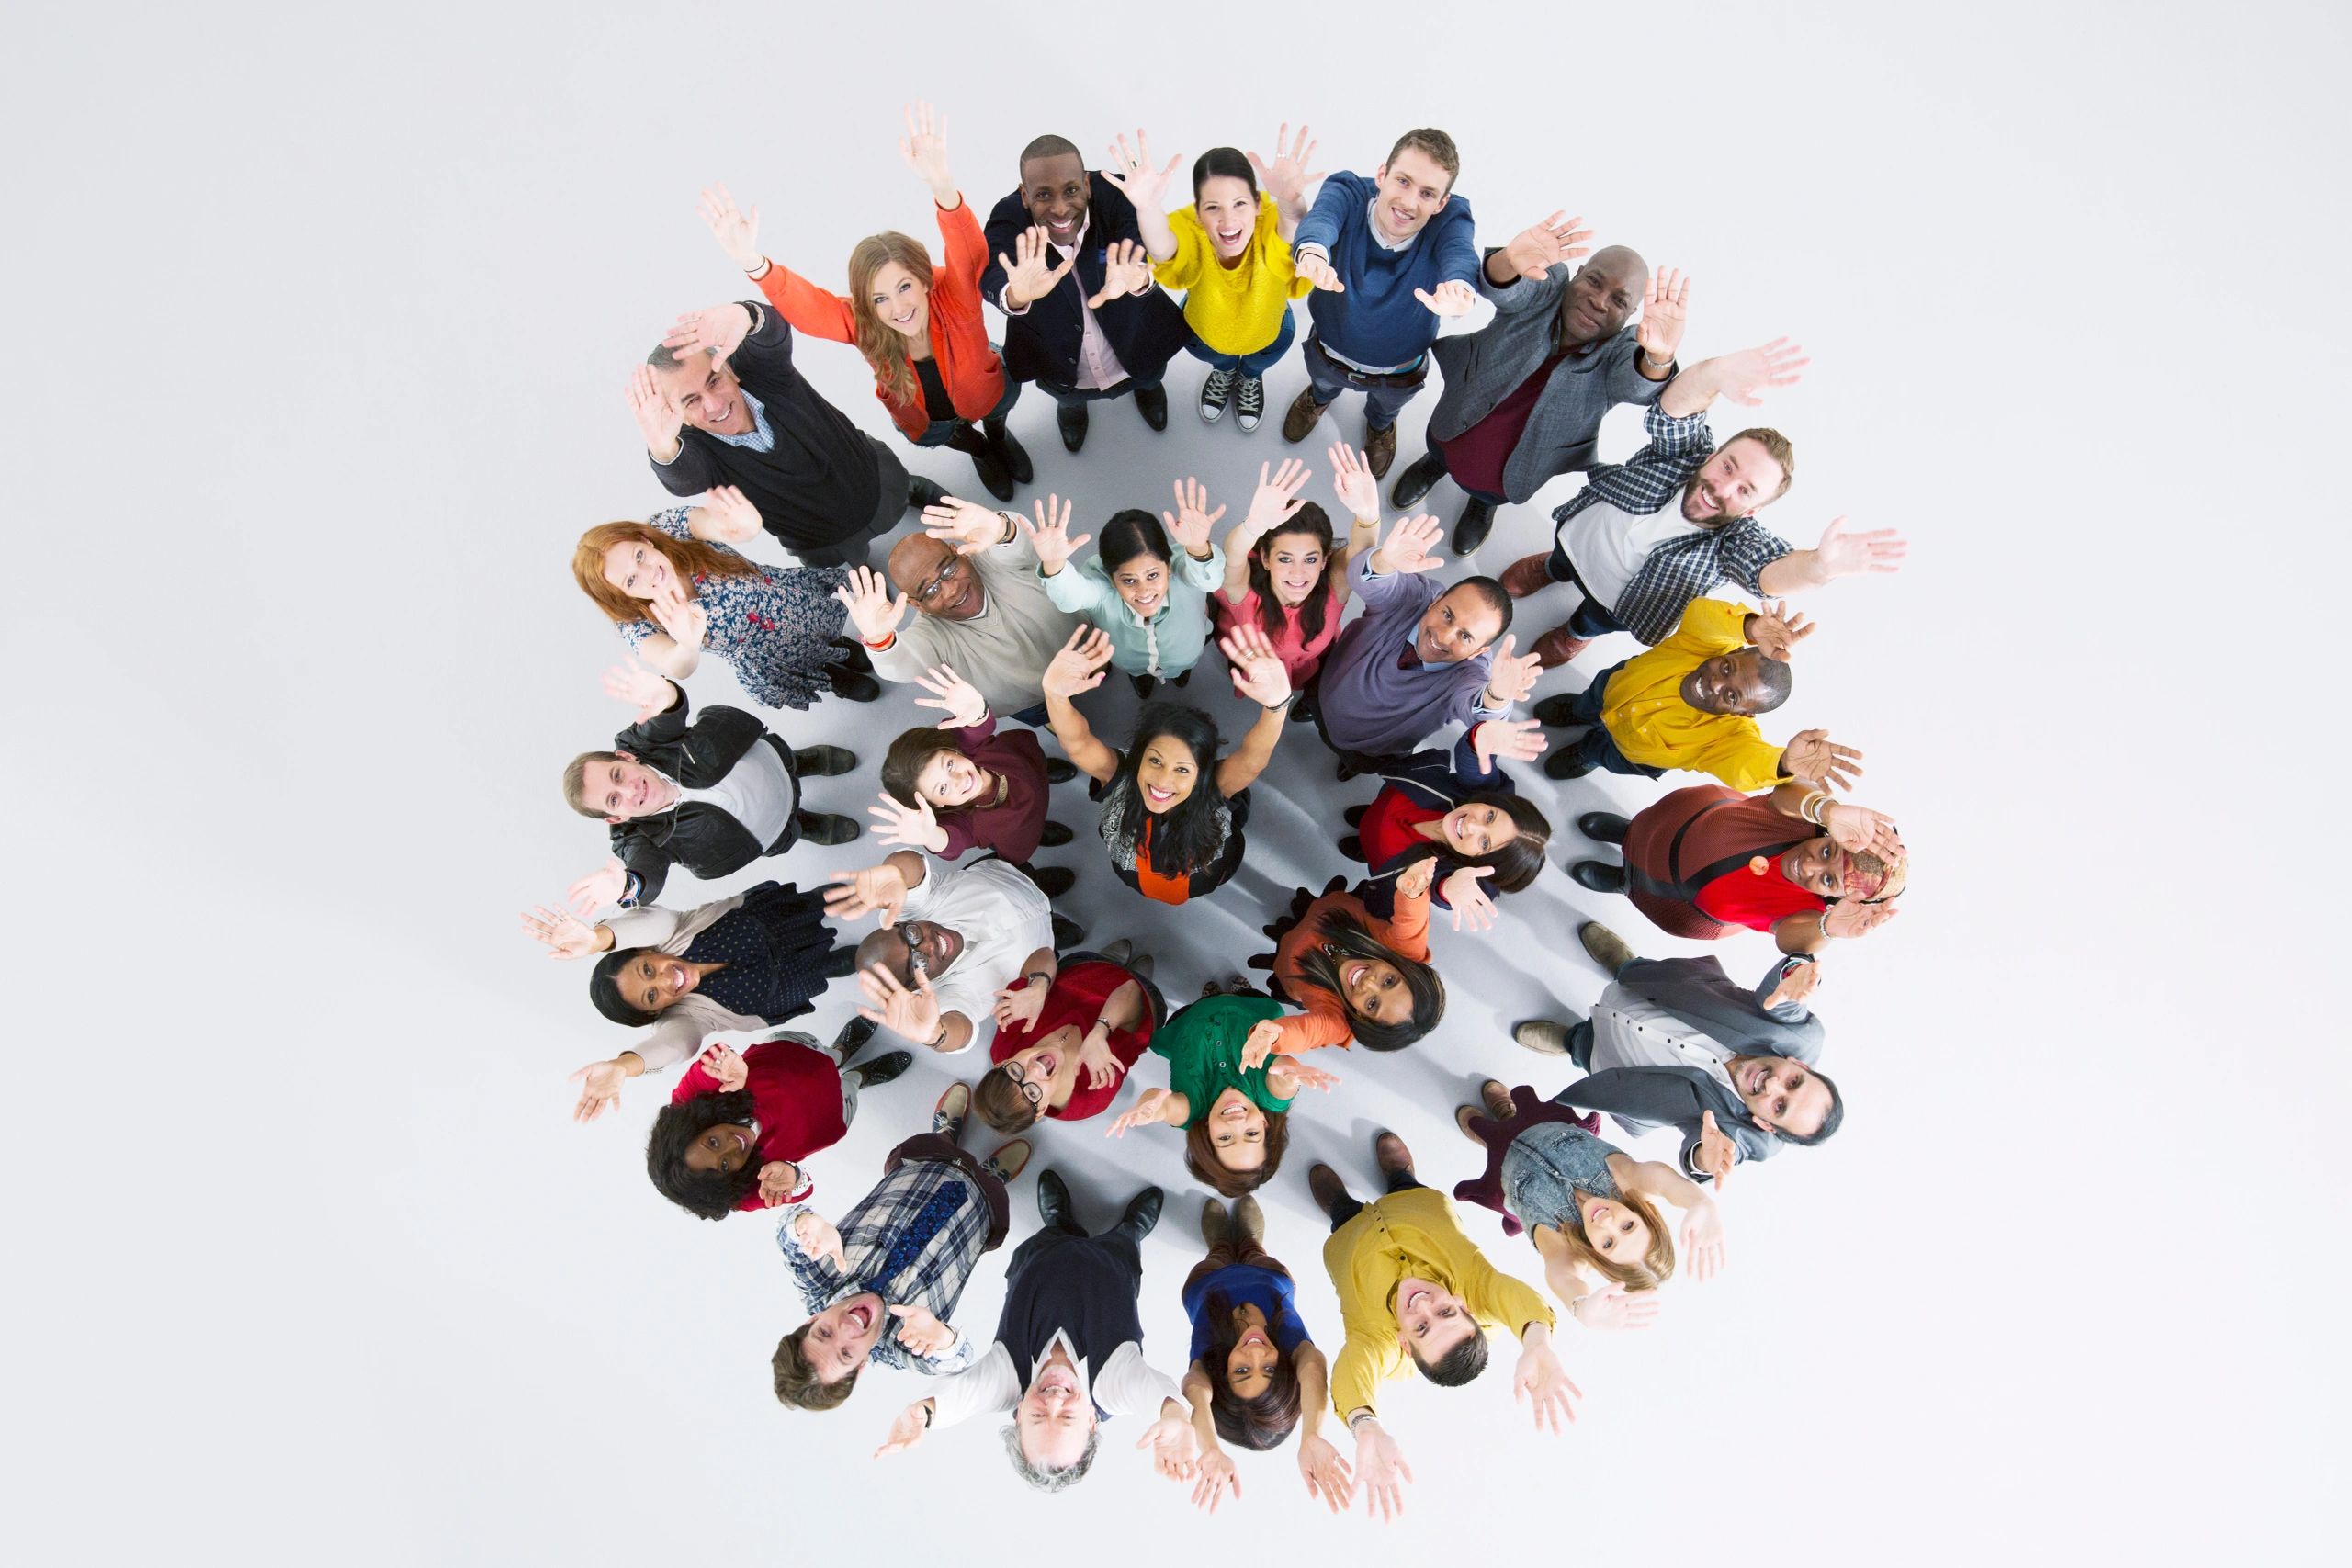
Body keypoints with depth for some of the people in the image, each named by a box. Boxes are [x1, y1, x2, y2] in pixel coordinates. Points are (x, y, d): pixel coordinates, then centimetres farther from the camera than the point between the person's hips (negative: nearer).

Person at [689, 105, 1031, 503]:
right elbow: (804, 304, -57)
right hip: (922, 416, 0)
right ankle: (972, 443, 42)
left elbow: (970, 256, -66)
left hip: (982, 391, 1)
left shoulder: (952, 292, -43)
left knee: (1004, 390, -8)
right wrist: (753, 264, -81)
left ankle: (996, 430, 37)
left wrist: (942, 188, -90)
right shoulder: (862, 323, -38)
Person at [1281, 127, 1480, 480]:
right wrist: (1312, 251, -79)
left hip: (1400, 372, 1)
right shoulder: (1349, 193, -31)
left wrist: (1459, 286, -78)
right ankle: (1321, 395, 72)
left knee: (1388, 404, 33)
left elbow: (1461, 255, -52)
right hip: (1330, 351, 0)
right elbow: (1321, 218, -53)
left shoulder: (1449, 221, -31)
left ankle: (1381, 424, 71)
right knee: (1322, 380, 33)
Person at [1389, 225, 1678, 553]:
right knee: (1440, 452, 31)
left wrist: (1659, 358, -74)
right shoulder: (1545, 288, -27)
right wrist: (1509, 261, -73)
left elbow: (1638, 384, -49)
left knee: (1488, 493, 31)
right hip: (1455, 426, 0)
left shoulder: (1620, 351, -27)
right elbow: (1504, 288, -48)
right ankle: (1436, 462, 69)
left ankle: (1484, 503, 68)